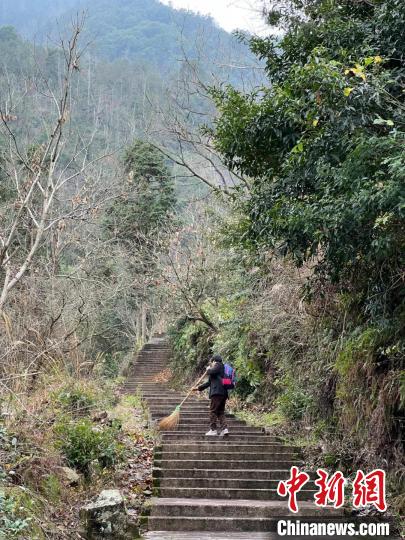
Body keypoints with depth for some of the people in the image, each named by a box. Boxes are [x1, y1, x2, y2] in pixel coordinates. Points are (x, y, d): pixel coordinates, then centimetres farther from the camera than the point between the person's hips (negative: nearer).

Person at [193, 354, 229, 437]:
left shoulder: (218, 365, 2)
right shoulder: (220, 369, 29)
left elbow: (211, 372, -18)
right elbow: (209, 382, 33)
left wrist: (208, 369, 7)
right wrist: (199, 388, 37)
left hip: (218, 392, -9)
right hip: (224, 393, 9)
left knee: (213, 411, -5)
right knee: (220, 412, 9)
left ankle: (213, 430, -5)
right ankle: (224, 429, -2)